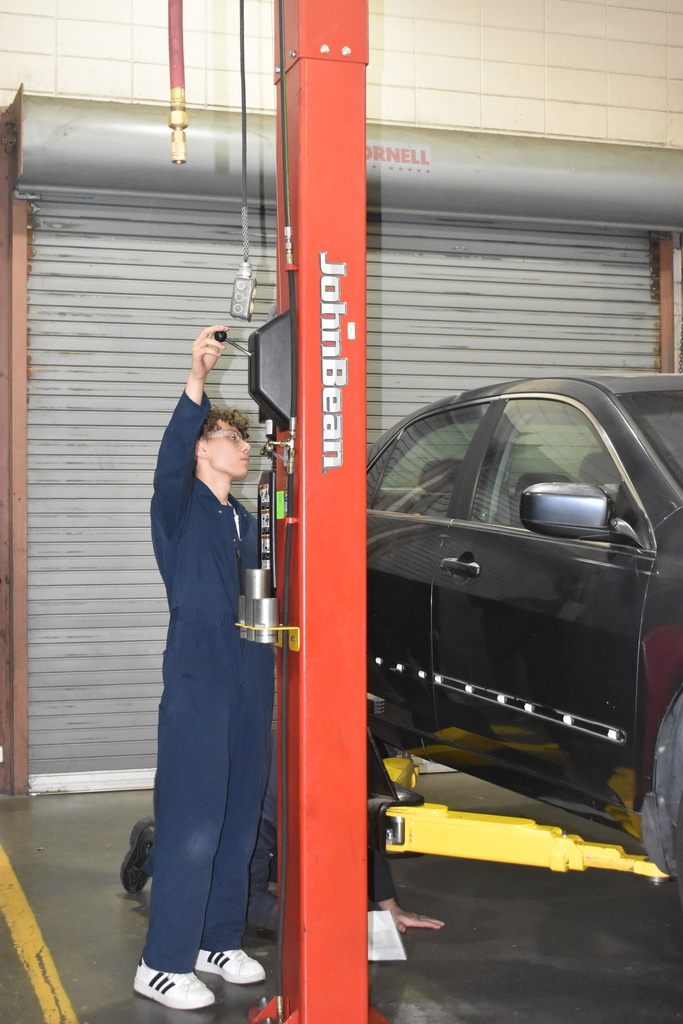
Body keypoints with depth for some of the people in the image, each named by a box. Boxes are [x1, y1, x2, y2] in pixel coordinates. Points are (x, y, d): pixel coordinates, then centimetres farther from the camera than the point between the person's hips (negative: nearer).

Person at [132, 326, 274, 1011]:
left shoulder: (245, 521, 20)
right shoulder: (179, 507, -2)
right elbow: (171, 459, -23)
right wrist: (197, 380, -36)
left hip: (251, 680, 8)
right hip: (198, 679, -7)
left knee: (239, 816, 11)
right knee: (192, 820, -9)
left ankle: (219, 940, 23)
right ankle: (163, 964, -2)